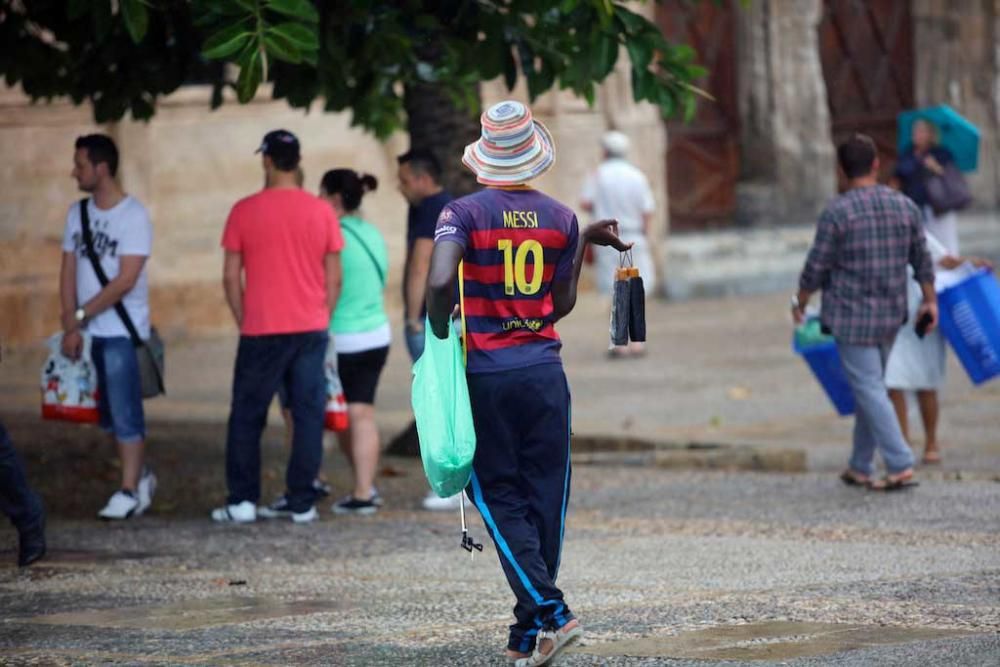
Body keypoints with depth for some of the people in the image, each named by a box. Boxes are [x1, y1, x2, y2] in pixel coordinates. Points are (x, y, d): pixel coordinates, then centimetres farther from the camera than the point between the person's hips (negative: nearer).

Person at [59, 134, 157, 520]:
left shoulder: (133, 215, -12)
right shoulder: (77, 213, 7)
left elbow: (125, 281, -17)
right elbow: (68, 271, 7)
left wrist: (80, 316, -15)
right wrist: (70, 325, -3)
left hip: (122, 331, -7)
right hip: (90, 330, 7)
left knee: (124, 412, -5)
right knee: (108, 412, 13)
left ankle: (130, 492, -1)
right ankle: (141, 477, 27)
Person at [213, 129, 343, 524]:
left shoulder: (245, 211, -4)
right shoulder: (321, 212, 1)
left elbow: (231, 276, -2)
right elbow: (334, 278, 5)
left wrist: (243, 322, 8)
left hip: (261, 332, -2)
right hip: (311, 329, 2)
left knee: (246, 417, 7)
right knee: (308, 416, 4)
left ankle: (242, 502, 5)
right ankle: (302, 504, 3)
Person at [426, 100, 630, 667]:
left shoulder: (464, 214, -7)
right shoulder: (561, 218, 3)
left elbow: (440, 281, -23)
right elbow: (563, 305, 10)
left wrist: (440, 332, -6)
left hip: (487, 375, -3)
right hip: (544, 371, 3)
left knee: (500, 498, 3)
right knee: (545, 497, 9)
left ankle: (548, 611, -15)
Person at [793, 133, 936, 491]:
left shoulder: (837, 212, -14)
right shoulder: (905, 207, 1)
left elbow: (816, 267, -10)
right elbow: (922, 260, 9)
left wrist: (800, 303, 7)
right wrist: (929, 300, 23)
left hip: (852, 317, -6)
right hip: (891, 315, 6)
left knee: (869, 389, -4)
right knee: (870, 387, 16)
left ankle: (900, 465, -12)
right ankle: (860, 467, 22)